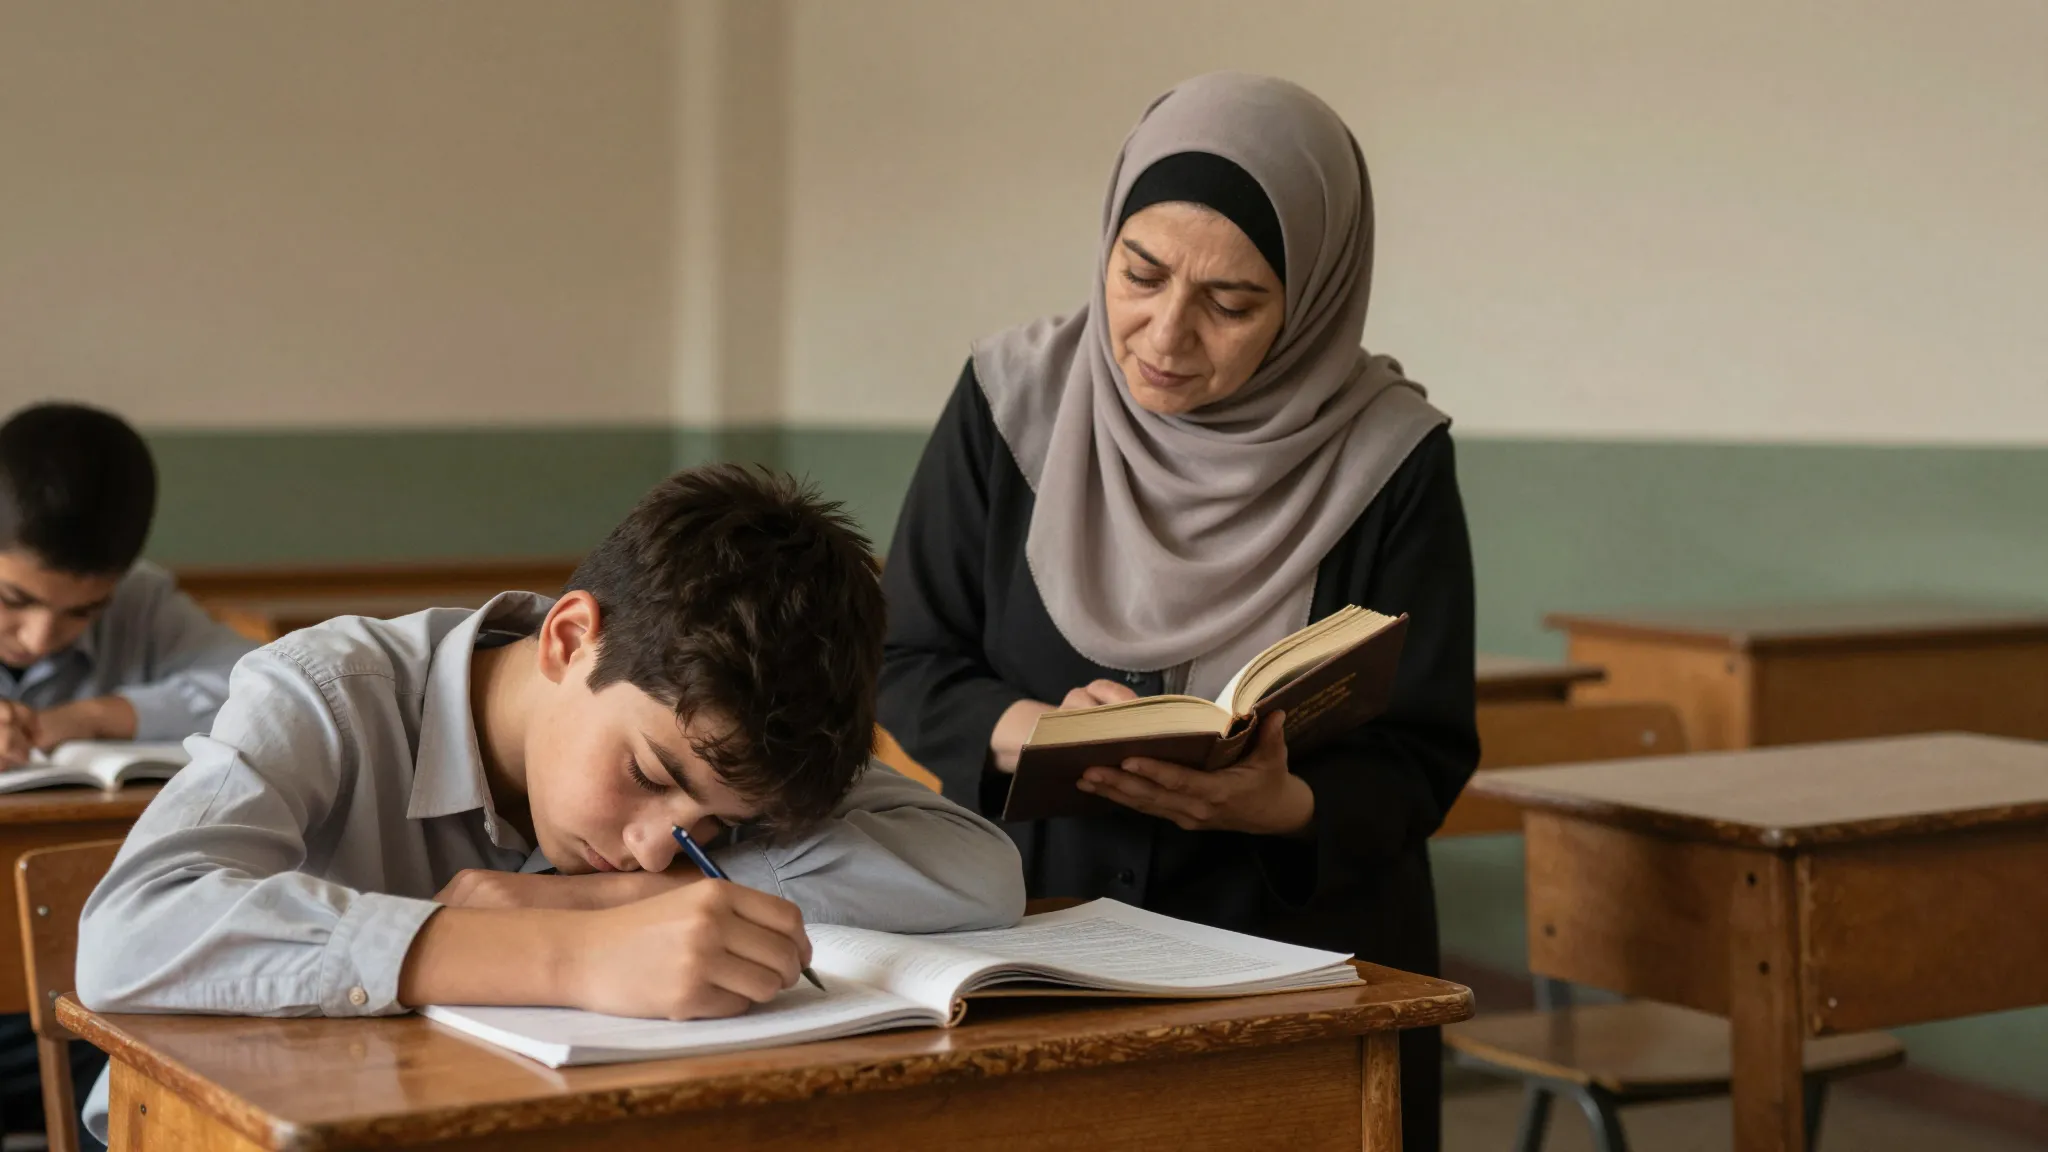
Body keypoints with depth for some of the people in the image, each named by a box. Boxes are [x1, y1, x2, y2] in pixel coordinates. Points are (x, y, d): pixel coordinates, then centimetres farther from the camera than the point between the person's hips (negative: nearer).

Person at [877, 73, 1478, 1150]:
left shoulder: (1390, 455, -7)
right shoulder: (1013, 399, -3)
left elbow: (1422, 759, -4)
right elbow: (903, 666, 2)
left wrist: (1285, 808, -24)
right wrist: (1031, 729, -18)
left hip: (1305, 960, -1)